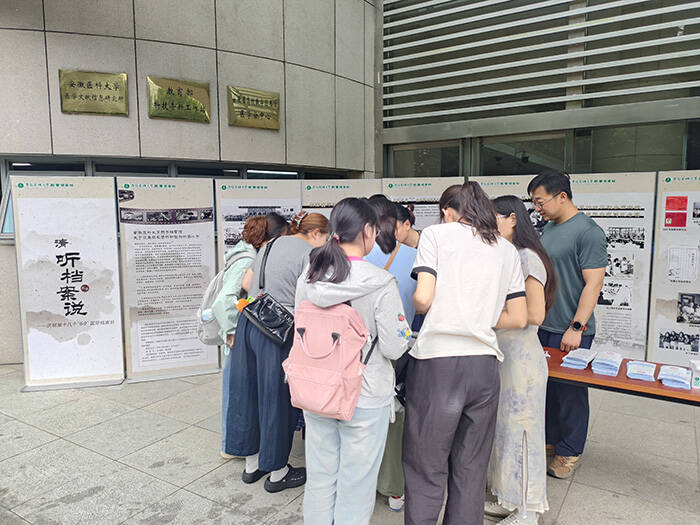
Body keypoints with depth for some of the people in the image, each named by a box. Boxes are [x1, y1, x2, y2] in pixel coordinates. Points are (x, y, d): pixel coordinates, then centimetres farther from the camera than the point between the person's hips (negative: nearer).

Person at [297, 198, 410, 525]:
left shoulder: (308, 278, -4)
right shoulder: (381, 283, -19)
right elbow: (394, 348, -16)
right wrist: (406, 335, 5)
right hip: (366, 400, -4)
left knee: (319, 479, 21)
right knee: (355, 486, 14)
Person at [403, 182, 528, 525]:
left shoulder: (437, 233, 2)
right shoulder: (507, 249, 14)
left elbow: (423, 298, -11)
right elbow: (519, 318, 11)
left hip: (438, 362, -4)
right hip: (485, 364, 5)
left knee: (426, 468, 7)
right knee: (471, 469, 16)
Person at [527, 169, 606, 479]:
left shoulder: (588, 231, -13)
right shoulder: (548, 229, 11)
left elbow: (593, 283, -17)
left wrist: (577, 328, -21)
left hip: (570, 331, -7)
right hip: (543, 326, 7)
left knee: (570, 391, 5)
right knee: (546, 385, 16)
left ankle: (569, 452, 20)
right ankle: (549, 439, 32)